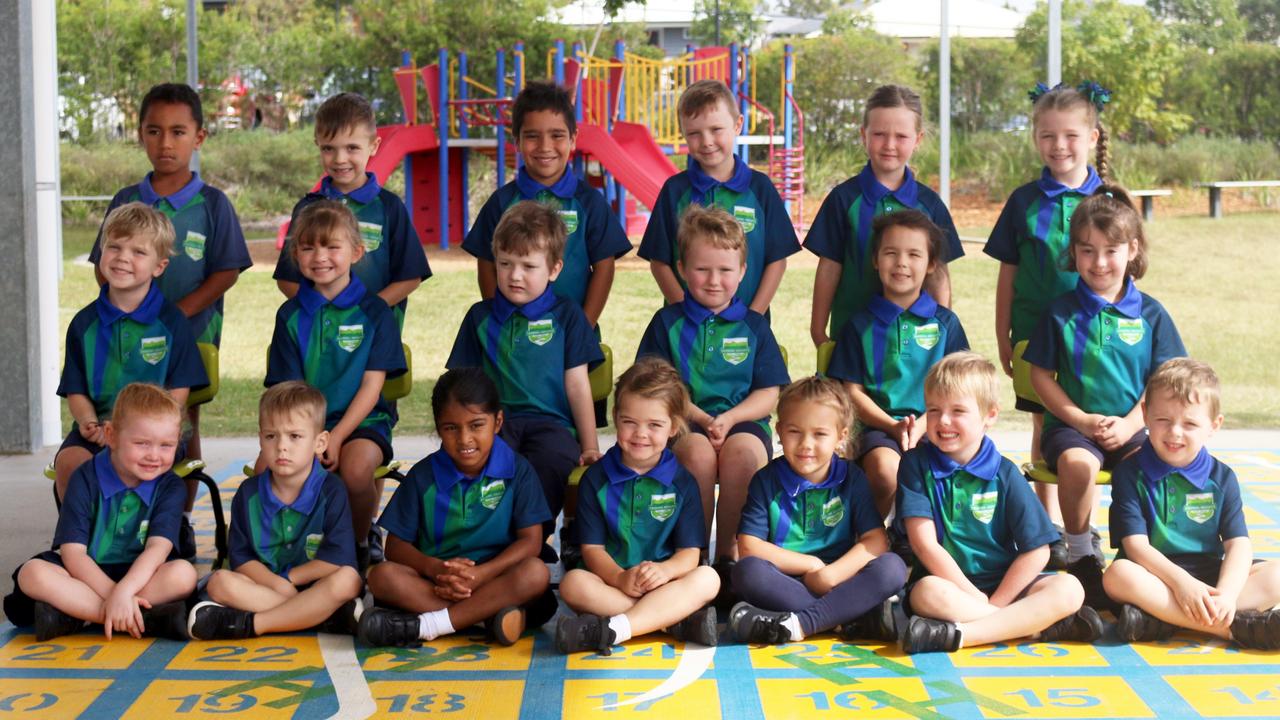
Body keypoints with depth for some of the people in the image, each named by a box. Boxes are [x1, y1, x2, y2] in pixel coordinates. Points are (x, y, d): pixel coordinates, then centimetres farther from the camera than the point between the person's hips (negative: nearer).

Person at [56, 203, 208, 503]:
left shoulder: (171, 321, 3)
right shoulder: (85, 323, 10)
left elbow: (179, 391, -1)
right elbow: (76, 391, 10)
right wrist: (89, 423, -13)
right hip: (98, 426, 3)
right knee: (69, 462, -26)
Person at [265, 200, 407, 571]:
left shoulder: (374, 311, 1)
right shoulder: (291, 315, 8)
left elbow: (372, 384, -4)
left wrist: (336, 437, -16)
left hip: (361, 420, -2)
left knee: (356, 469, -34)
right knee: (267, 467, -27)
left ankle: (360, 542, -4)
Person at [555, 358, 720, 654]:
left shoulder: (682, 482, 7)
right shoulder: (595, 479, 5)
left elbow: (690, 551, -1)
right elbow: (592, 548, -2)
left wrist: (664, 570, -26)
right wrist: (620, 578, -24)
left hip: (662, 584, 1)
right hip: (612, 582, -1)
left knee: (708, 578, -27)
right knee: (573, 583, -31)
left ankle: (611, 629, -38)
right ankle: (675, 621, -33)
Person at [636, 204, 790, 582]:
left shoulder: (754, 326, 13)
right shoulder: (668, 322, 10)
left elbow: (769, 393, 7)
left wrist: (729, 418, -11)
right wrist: (700, 418, -12)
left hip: (743, 421, 1)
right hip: (684, 423, -1)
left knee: (744, 451, -34)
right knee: (697, 452, -35)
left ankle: (728, 554, -18)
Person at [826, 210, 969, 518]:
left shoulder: (945, 323, 14)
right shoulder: (861, 325, 12)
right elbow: (854, 391, 7)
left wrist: (921, 425, -10)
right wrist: (893, 426, -9)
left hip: (932, 426, 1)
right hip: (879, 426, -1)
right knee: (886, 471, -34)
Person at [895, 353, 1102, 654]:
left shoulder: (1004, 474, 0)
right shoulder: (916, 464, -2)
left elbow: (1036, 550, -3)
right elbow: (924, 543, -10)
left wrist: (994, 603, -12)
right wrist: (976, 599, -15)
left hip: (1004, 585, 2)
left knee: (1068, 589, -22)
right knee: (928, 592, -36)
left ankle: (957, 634, -32)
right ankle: (1042, 626, -25)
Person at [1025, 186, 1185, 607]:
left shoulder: (1150, 314, 7)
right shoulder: (1061, 311, 4)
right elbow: (1041, 375, 3)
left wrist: (1129, 423, -10)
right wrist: (1081, 419, -9)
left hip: (1130, 427, 1)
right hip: (1071, 424, -1)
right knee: (1077, 462, -35)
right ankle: (1081, 556, -13)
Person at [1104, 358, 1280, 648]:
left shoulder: (1222, 478, 6)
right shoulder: (1130, 474, -2)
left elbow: (1238, 545, -4)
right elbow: (1135, 544, -12)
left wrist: (1226, 593, -24)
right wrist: (1180, 581, -28)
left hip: (1208, 576, 3)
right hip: (1156, 576, -3)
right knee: (1118, 575, -35)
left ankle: (1160, 619, -32)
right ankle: (1232, 627, -35)